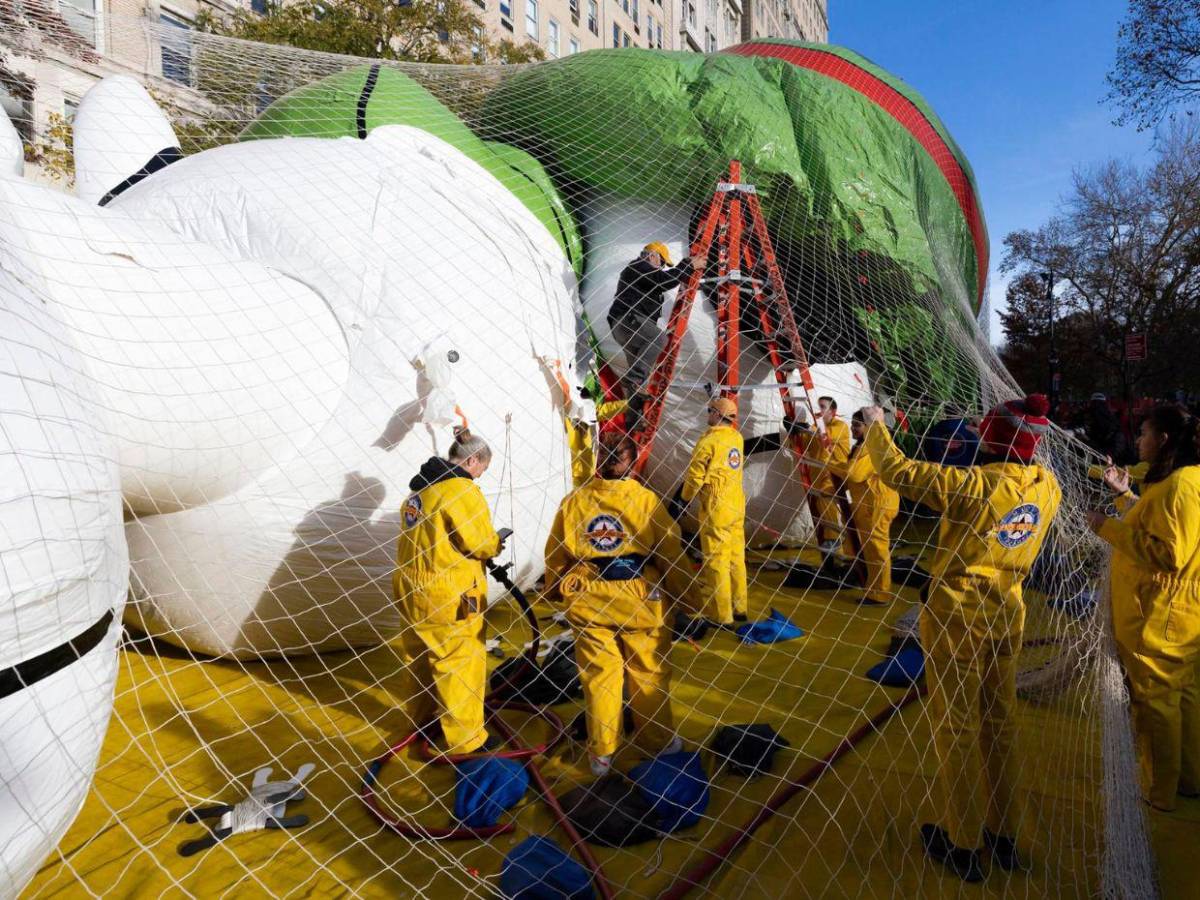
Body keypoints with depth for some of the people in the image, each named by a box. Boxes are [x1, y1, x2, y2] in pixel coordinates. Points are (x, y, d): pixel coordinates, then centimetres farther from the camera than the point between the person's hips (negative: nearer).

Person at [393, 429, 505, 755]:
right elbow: (480, 543, -17)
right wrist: (497, 543, 4)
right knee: (461, 663, 4)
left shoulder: (421, 485, 9)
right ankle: (465, 739, 14)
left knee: (420, 656, 23)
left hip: (411, 587, 9)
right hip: (448, 595, -9)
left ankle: (422, 716, 42)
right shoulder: (461, 490, -18)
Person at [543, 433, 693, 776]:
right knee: (649, 673, 16)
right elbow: (671, 553, -7)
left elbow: (555, 553, 3)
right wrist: (684, 594, 7)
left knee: (598, 676, 13)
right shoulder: (646, 499, -12)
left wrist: (554, 591, 19)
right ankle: (658, 739, 32)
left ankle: (601, 753, 26)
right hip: (638, 602, -2)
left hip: (587, 603, 2)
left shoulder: (573, 500, -6)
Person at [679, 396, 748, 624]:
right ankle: (739, 609, 23)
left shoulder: (709, 440, -13)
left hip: (716, 508, -7)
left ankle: (720, 615, 5)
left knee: (716, 562, -1)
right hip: (737, 506, 7)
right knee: (736, 558, 14)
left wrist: (685, 498, 6)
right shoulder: (737, 438, 6)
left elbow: (695, 476, -10)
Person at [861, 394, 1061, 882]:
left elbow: (896, 470, -18)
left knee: (957, 727, 7)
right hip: (1007, 611, 6)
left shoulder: (972, 484, -23)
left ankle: (963, 846, 21)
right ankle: (1004, 836, 34)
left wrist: (876, 425, -4)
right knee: (1000, 722, 18)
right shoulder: (1046, 485, -5)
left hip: (958, 612, -6)